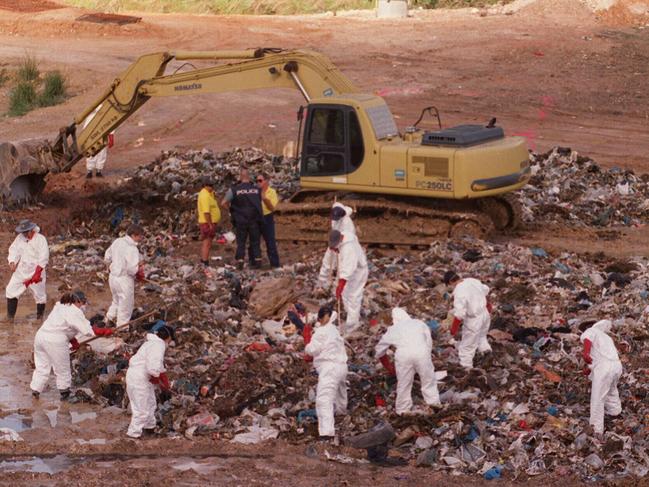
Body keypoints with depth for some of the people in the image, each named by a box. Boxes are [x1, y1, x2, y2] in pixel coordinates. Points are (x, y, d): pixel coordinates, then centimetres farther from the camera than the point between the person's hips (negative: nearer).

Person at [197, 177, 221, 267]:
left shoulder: (209, 193, 13)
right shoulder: (205, 196, -20)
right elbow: (206, 212, -25)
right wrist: (210, 225, -24)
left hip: (209, 223, 11)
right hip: (207, 223, -11)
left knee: (205, 243, 16)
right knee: (207, 243, -9)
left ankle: (203, 262, 22)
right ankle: (205, 264, -10)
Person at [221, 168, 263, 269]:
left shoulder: (234, 190, -6)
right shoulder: (257, 189, 1)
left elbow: (223, 203, -6)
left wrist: (232, 209, 9)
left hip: (240, 221, -1)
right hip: (254, 221, 1)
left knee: (241, 243, 6)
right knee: (255, 242, 10)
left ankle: (240, 262, 0)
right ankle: (257, 260, 3)